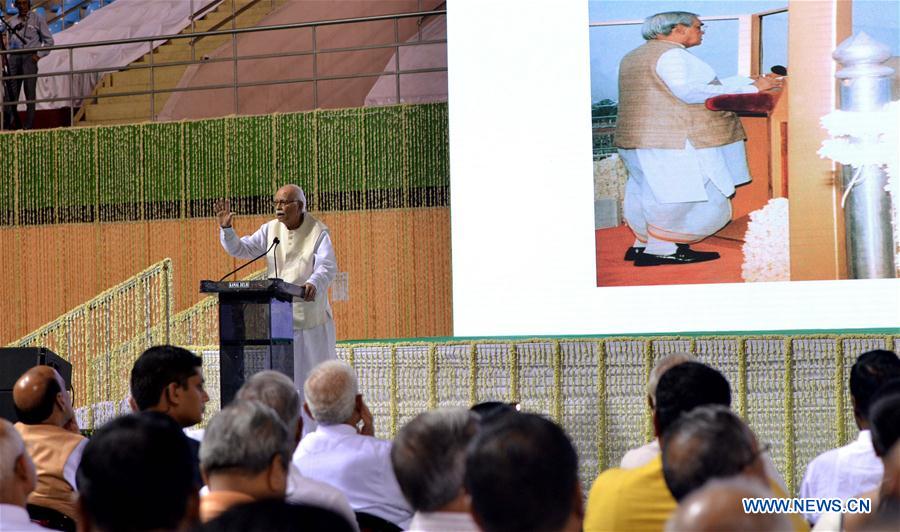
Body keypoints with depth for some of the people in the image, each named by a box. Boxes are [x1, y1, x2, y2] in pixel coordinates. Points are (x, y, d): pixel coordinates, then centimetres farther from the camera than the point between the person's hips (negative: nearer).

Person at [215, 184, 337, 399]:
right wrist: (226, 229, -10)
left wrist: (313, 284, -39)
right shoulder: (271, 230, 7)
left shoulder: (318, 233, -5)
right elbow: (241, 249, 8)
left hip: (308, 314, -3)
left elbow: (327, 266, -18)